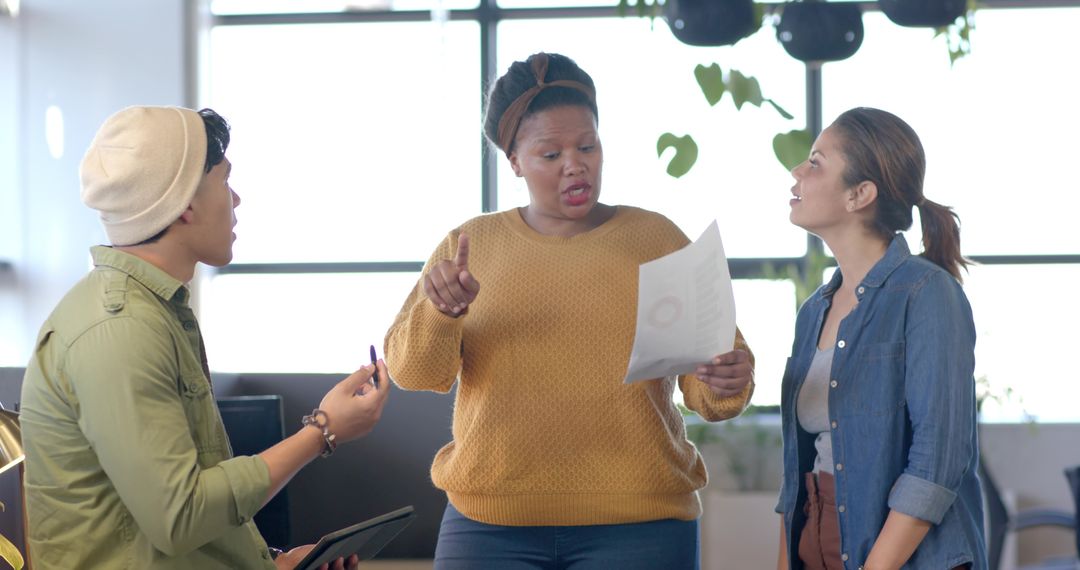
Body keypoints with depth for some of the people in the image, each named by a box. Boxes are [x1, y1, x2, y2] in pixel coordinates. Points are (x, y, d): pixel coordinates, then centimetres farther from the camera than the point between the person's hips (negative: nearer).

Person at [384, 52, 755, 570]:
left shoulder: (657, 240, 4)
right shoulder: (469, 246, 7)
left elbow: (702, 391, 2)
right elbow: (412, 371, -1)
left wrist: (727, 386, -21)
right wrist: (440, 312, -21)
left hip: (635, 526, 0)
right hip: (491, 525, 1)